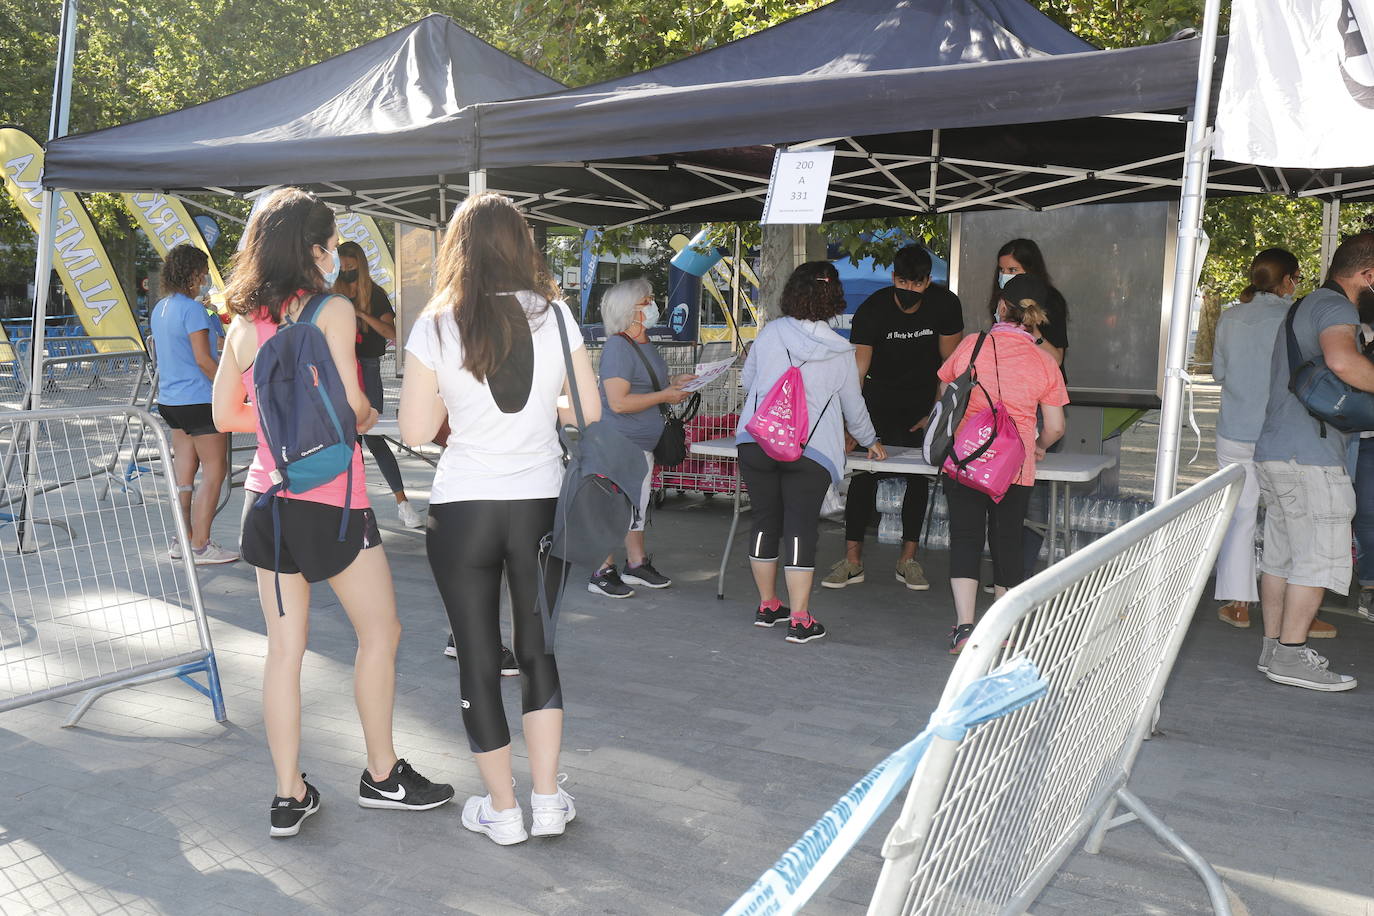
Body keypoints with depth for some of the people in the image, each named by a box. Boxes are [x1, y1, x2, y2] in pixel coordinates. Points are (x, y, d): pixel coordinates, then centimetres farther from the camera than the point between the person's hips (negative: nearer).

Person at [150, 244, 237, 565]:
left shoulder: (160, 308, 12)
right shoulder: (193, 309, -15)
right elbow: (204, 360, -19)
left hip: (170, 401, 9)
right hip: (198, 401, -9)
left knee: (184, 474, 14)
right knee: (214, 471, -2)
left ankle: (181, 542, 19)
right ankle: (200, 547, -1)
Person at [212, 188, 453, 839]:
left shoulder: (244, 323, 7)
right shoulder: (333, 309, -11)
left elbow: (225, 415, 13)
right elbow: (352, 403, -19)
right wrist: (364, 417, 3)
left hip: (267, 498, 6)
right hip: (331, 500, -6)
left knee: (284, 647, 10)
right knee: (380, 633, 11)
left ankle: (288, 796, 18)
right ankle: (382, 775, 22)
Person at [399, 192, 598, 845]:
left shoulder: (436, 327, -7)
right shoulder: (554, 315, -3)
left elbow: (415, 431, -6)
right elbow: (590, 411, 1)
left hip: (463, 510, -2)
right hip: (541, 503, 2)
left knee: (478, 657, 11)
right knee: (539, 650, 17)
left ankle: (502, 810, 19)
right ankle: (548, 801, 19)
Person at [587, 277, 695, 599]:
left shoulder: (646, 344, 11)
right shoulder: (618, 347, -20)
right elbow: (619, 402, -26)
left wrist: (675, 381, 8)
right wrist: (664, 395, -19)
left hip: (642, 443, 10)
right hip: (620, 442, -10)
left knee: (637, 506, 18)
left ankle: (637, 564, 30)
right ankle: (602, 573, 5)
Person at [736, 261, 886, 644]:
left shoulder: (770, 332, 4)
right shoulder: (840, 351, 3)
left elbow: (748, 379, 18)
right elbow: (854, 406, 14)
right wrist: (869, 441, 32)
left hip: (756, 440, 2)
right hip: (810, 450, -2)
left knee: (765, 521, 12)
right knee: (801, 528, -1)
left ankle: (767, 605, 25)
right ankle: (799, 620, 0)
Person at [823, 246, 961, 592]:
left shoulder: (945, 305, -16)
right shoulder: (871, 310, -23)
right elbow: (857, 371, -28)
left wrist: (936, 412, -11)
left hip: (924, 399, 1)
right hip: (880, 393, -1)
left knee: (919, 476, -1)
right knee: (864, 472, -8)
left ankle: (908, 559, 8)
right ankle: (853, 560, -2)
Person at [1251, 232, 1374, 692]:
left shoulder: (1305, 306, 22)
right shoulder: (1335, 305, -10)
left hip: (1273, 450, 10)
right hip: (1310, 457, -10)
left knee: (1281, 553, 12)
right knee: (1319, 556, -5)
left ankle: (1272, 646, 16)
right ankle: (1290, 656, -3)